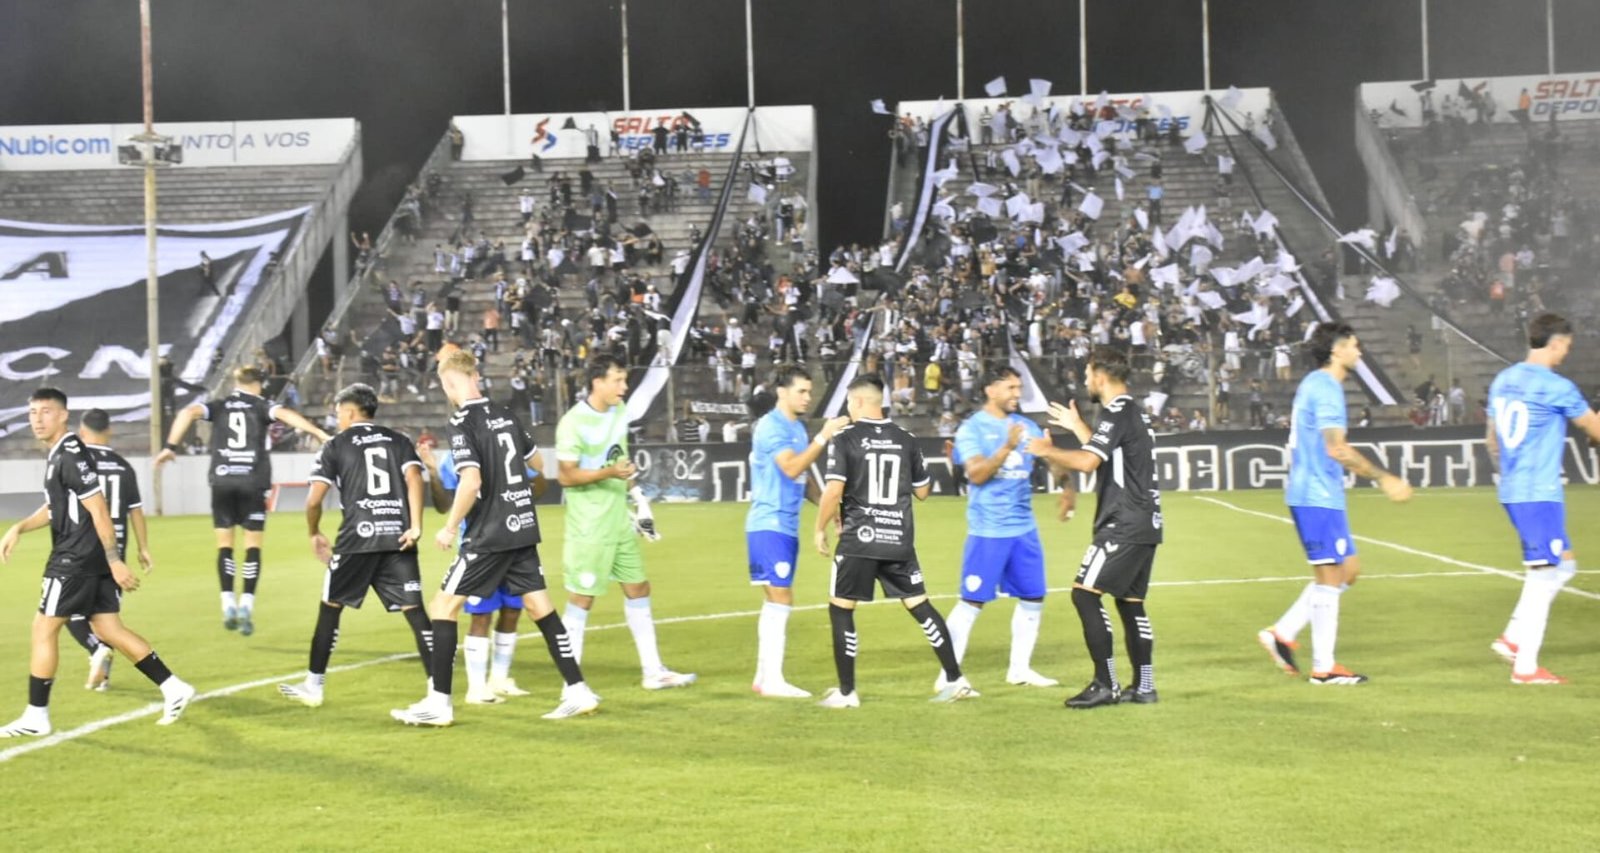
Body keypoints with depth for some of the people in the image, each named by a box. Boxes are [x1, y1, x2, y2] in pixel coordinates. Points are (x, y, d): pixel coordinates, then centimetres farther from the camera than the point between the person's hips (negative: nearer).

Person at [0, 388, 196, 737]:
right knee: (109, 629, 10)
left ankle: (35, 717, 6)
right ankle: (174, 689, 9)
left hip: (76, 558, -10)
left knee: (44, 629, -1)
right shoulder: (58, 454, 15)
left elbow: (99, 511, -19)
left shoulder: (71, 455, -16)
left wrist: (115, 562, -21)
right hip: (93, 559, 10)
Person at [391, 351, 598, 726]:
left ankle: (439, 703, 0)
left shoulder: (463, 421, -12)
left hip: (489, 535, -7)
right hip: (522, 528, 7)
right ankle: (578, 691, 10)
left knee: (443, 606, 1)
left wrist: (449, 527, -12)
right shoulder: (504, 414, 9)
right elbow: (536, 462, 22)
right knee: (539, 606, 11)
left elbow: (471, 482, -22)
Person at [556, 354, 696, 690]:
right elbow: (566, 475, -19)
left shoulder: (619, 411, 7)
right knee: (582, 598, -2)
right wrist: (609, 472, -29)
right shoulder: (574, 423, -17)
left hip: (620, 521, 8)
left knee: (638, 589, 10)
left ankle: (653, 671, 18)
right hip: (589, 528, -8)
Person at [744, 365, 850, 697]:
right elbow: (791, 468, -24)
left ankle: (763, 677, 16)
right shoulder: (771, 426, -13)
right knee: (781, 599, -10)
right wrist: (823, 437, -27)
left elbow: (804, 478, 22)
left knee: (774, 602, 11)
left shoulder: (797, 428, 16)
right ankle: (772, 680, -8)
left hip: (787, 526, 10)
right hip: (769, 524, -10)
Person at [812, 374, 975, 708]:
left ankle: (846, 693, 7)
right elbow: (923, 491, 13)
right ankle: (955, 680, 11)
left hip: (858, 541, -4)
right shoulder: (906, 439, 6)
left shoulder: (844, 439, -6)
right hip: (899, 541, 4)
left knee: (840, 610, 7)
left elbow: (833, 491, -15)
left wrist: (820, 529, -1)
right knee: (921, 606, 11)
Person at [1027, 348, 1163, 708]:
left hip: (1124, 525, -10)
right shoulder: (1134, 412, 17)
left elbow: (1087, 461, -25)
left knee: (1085, 593, -10)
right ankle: (1143, 686, 15)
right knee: (1130, 602, 14)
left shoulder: (1117, 413, -14)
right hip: (1144, 523, 10)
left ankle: (1106, 685, -10)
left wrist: (1047, 450, -13)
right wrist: (1077, 427, 32)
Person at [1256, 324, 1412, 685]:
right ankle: (1323, 667, 1)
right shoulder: (1326, 387, -15)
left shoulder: (1312, 384, 17)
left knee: (1348, 569, 14)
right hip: (1319, 497, -10)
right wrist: (1383, 478, -21)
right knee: (1330, 576, -5)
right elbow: (1336, 448, -23)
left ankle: (1281, 633, 13)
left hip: (1313, 494, 10)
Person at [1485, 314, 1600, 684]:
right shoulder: (1556, 387, -13)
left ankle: (1513, 637, 13)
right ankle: (1525, 666, -2)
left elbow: (1492, 441, 19)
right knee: (1543, 574, -4)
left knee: (1564, 564, 18)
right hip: (1540, 494, -9)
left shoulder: (1502, 381, 11)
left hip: (1511, 492, 9)